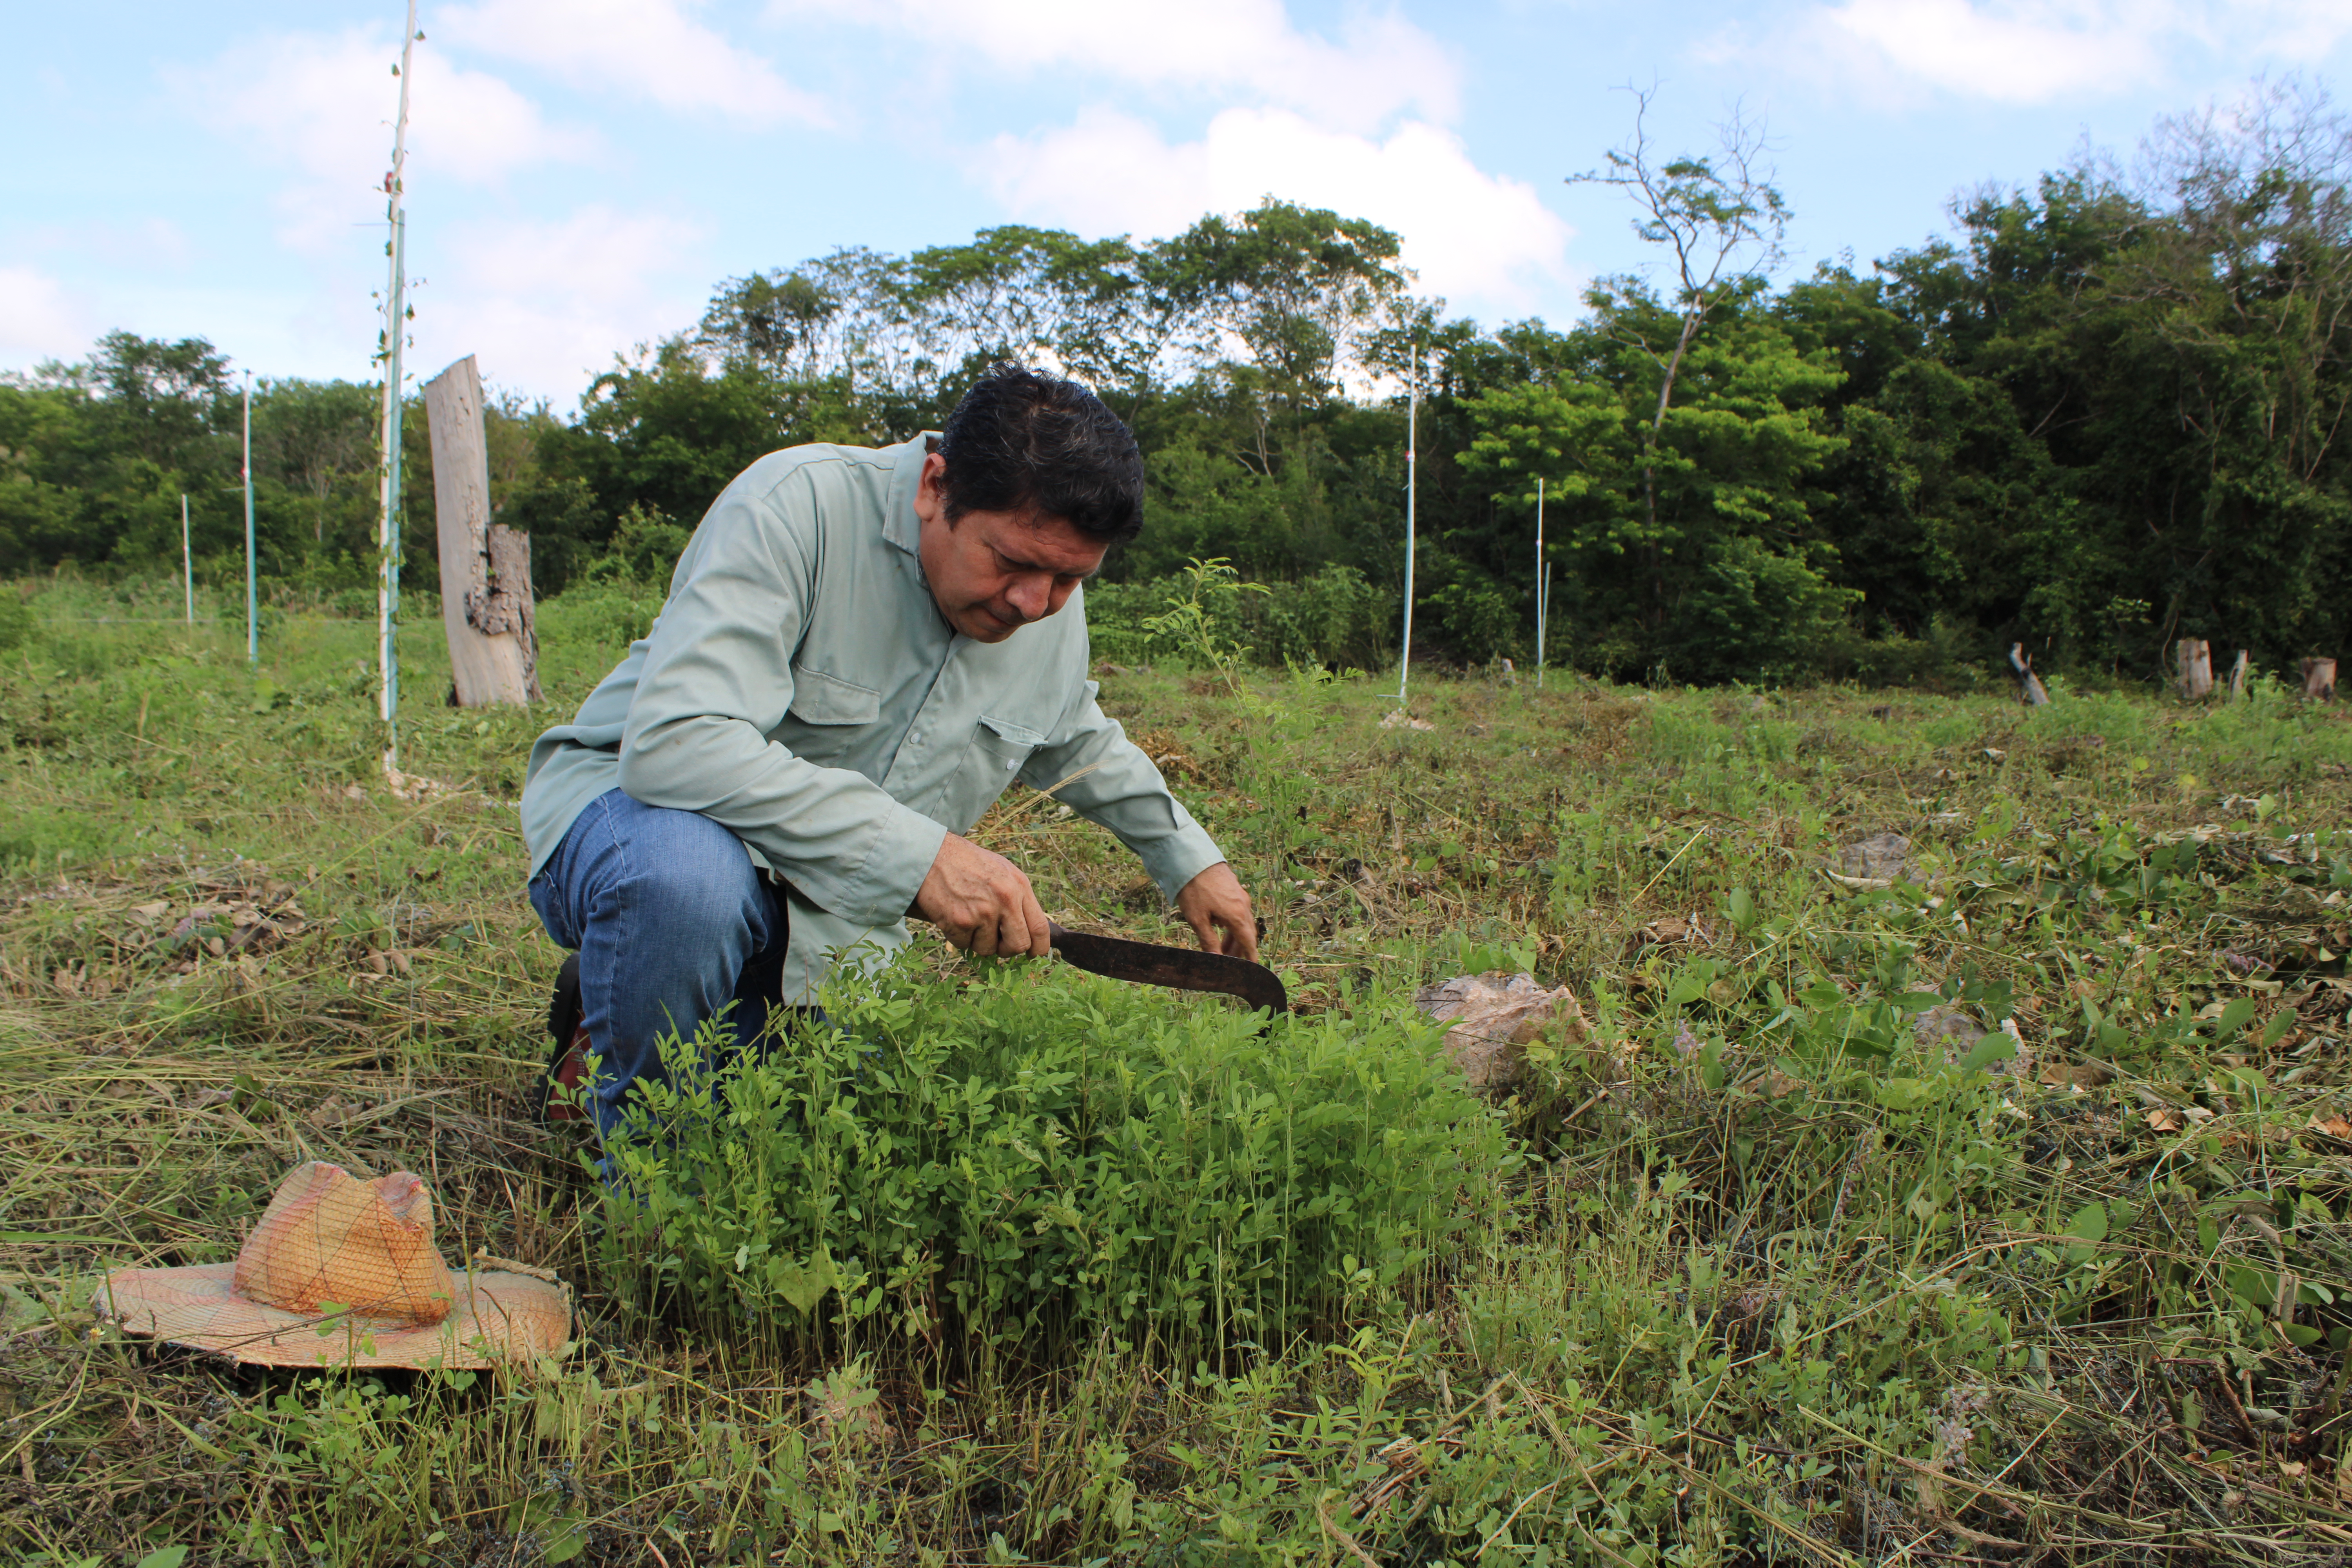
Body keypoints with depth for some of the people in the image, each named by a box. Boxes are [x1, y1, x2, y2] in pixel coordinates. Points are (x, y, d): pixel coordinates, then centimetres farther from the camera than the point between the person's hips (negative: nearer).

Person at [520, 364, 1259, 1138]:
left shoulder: (1052, 605, -2)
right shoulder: (798, 506, -26)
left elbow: (1075, 741, 21)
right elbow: (676, 741, -38)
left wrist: (1188, 857, 22)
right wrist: (917, 852, -41)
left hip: (831, 912, 6)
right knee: (687, 877, -41)